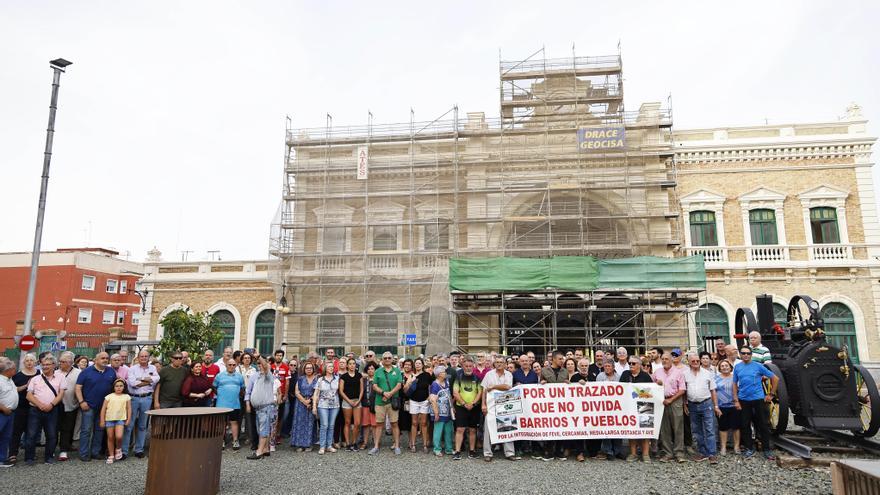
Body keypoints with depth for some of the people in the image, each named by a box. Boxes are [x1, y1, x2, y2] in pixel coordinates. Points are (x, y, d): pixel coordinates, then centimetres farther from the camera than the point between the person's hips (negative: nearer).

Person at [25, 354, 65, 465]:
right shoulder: (35, 379, 10)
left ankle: (49, 457, 16)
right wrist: (40, 405, -12)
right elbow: (29, 395, 3)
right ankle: (29, 458, 13)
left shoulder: (60, 377, 7)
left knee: (52, 435, 4)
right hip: (36, 410, 1)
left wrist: (51, 405, -12)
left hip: (52, 410, -1)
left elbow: (61, 393, 1)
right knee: (32, 435, 0)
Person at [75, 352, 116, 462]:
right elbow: (78, 387, -6)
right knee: (86, 430, -2)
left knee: (99, 430, 11)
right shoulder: (87, 372, -5)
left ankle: (96, 452, 20)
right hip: (89, 406, -4)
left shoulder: (111, 372, 7)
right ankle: (84, 454, 6)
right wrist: (81, 401, -14)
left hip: (104, 406, 4)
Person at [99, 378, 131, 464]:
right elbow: (103, 409, 3)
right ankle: (111, 455, 23)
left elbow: (129, 409, 6)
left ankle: (118, 448, 13)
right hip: (109, 419, 1)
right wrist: (102, 421, 0)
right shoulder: (109, 396, 1)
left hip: (120, 419, -1)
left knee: (119, 436, -17)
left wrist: (128, 420, 1)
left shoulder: (126, 397, 4)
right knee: (110, 438, 8)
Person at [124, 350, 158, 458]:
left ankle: (139, 450, 19)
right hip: (133, 398, -2)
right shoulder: (132, 368, 2)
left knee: (142, 426, 10)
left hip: (146, 399, 2)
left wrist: (141, 378, -9)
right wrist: (148, 381, -6)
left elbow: (156, 379, -8)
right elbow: (132, 383, -12)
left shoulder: (152, 368, 10)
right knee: (129, 425, -2)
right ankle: (124, 451, 5)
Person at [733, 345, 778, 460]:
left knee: (763, 425, 3)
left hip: (758, 399, -2)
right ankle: (749, 448, 21)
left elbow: (775, 378, 1)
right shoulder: (737, 367, 3)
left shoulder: (758, 366, -5)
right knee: (745, 425, 8)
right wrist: (736, 400, 1)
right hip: (743, 400, 3)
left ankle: (767, 449, 15)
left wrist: (771, 394, 1)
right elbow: (735, 384, 7)